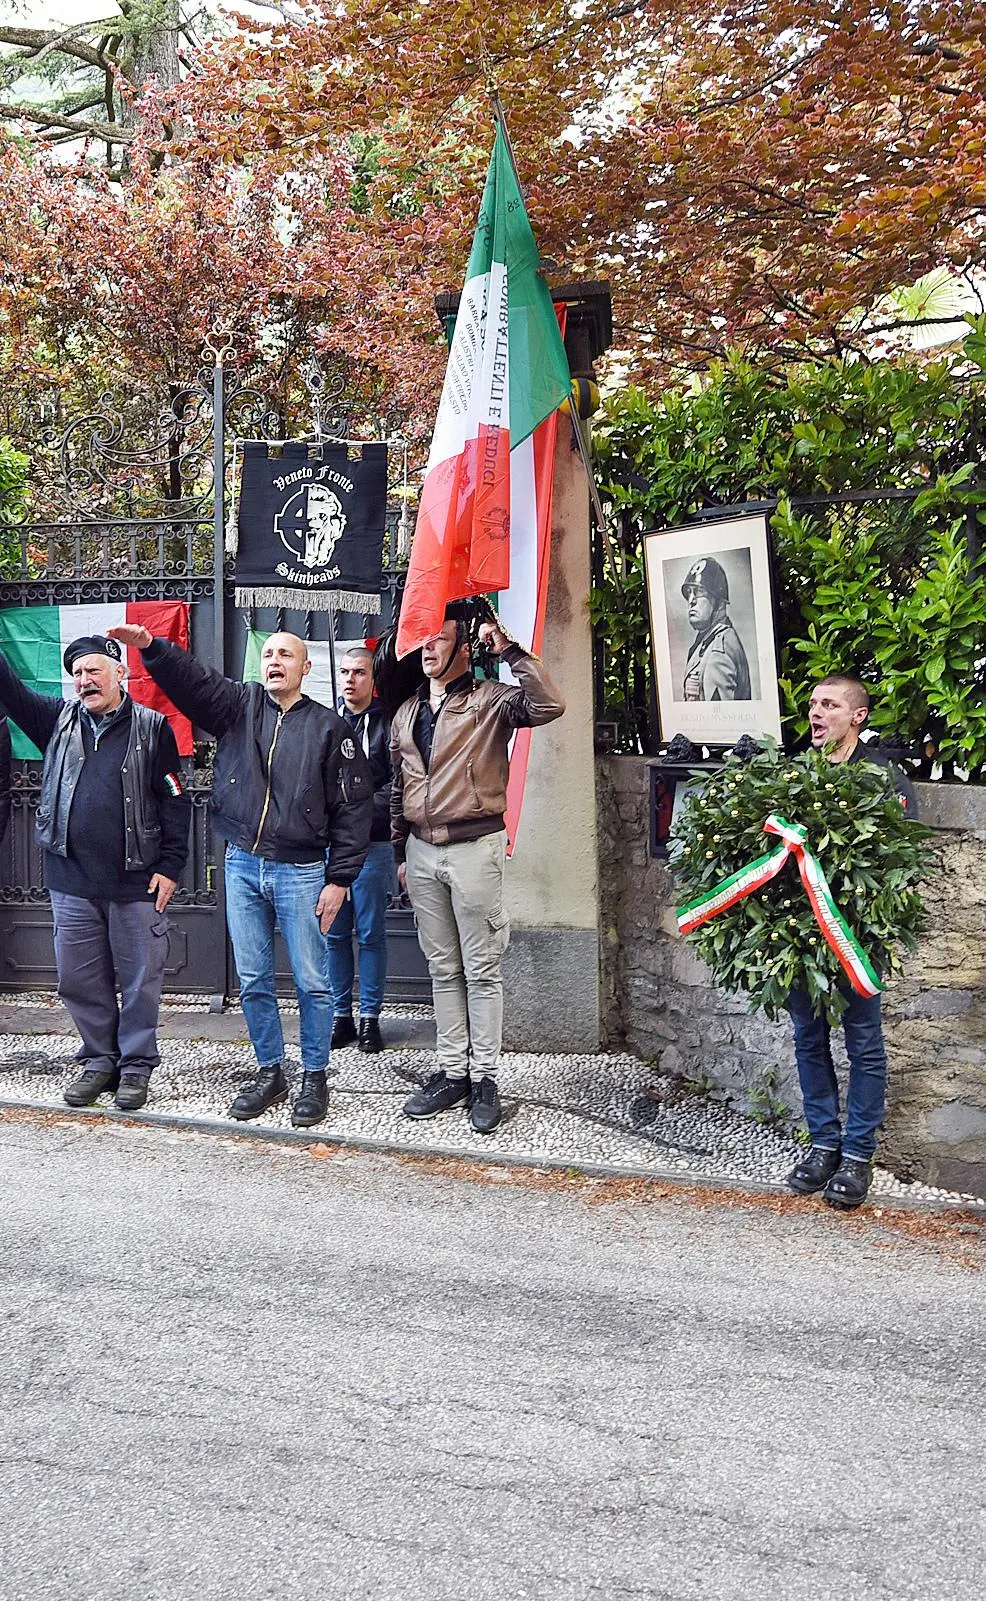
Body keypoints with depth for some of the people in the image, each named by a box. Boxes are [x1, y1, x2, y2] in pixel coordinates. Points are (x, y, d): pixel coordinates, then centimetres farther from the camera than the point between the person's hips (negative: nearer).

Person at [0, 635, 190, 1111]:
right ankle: (99, 1060, 26)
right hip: (71, 880, 4)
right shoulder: (58, 719, 9)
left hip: (136, 881, -4)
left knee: (139, 980, 5)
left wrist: (170, 865, -6)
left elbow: (174, 801, -2)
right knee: (79, 980, 11)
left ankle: (136, 1066, 19)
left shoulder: (151, 727, -2)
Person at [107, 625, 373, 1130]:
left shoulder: (328, 727, -2)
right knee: (253, 981, 10)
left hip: (301, 871, -3)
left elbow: (353, 807, -4)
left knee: (311, 983, 2)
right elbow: (192, 680, -8)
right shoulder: (238, 705, 7)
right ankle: (269, 1073, 24)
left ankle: (315, 1078, 17)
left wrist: (339, 879, -7)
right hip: (242, 866, 3)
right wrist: (150, 648, -28)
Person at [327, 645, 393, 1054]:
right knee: (335, 935, 8)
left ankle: (370, 1017, 12)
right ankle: (341, 1015, 18)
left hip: (372, 846, -3)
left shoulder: (386, 725, 0)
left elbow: (397, 784, -7)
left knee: (371, 935, 3)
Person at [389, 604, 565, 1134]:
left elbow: (549, 706, -22)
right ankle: (451, 1073, 18)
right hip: (422, 852, 6)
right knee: (443, 970, 11)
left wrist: (510, 650, -20)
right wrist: (400, 852, 18)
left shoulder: (489, 701, -3)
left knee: (481, 970, 0)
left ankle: (484, 1079, 6)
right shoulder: (407, 713, 15)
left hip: (473, 847, -6)